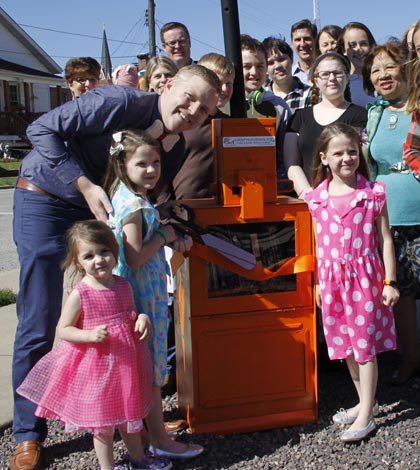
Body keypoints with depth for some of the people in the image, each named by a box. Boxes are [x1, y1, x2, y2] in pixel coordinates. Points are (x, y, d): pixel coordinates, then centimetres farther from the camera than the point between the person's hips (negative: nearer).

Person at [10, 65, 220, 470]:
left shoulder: (175, 144, -1)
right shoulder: (121, 102, -23)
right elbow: (42, 129, -22)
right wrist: (85, 185, -26)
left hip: (99, 208, 6)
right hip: (45, 199, -6)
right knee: (39, 323, -5)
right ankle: (28, 436, 10)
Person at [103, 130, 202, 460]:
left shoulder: (133, 199, 9)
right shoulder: (133, 204, -20)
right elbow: (135, 258, -24)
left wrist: (172, 239, 3)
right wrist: (163, 236, -13)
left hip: (147, 293, 9)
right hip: (142, 295, -9)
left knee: (149, 366, 18)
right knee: (150, 369, 1)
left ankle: (152, 421, 32)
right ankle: (160, 440, 13)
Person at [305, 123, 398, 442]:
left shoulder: (374, 192, -5)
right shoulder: (317, 198, 3)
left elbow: (385, 239, -3)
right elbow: (320, 243, 10)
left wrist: (389, 281, -6)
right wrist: (319, 282, 10)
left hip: (365, 276, -4)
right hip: (333, 279, 4)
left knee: (365, 346, 1)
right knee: (345, 345, 14)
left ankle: (366, 416, 10)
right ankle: (364, 403, 31)